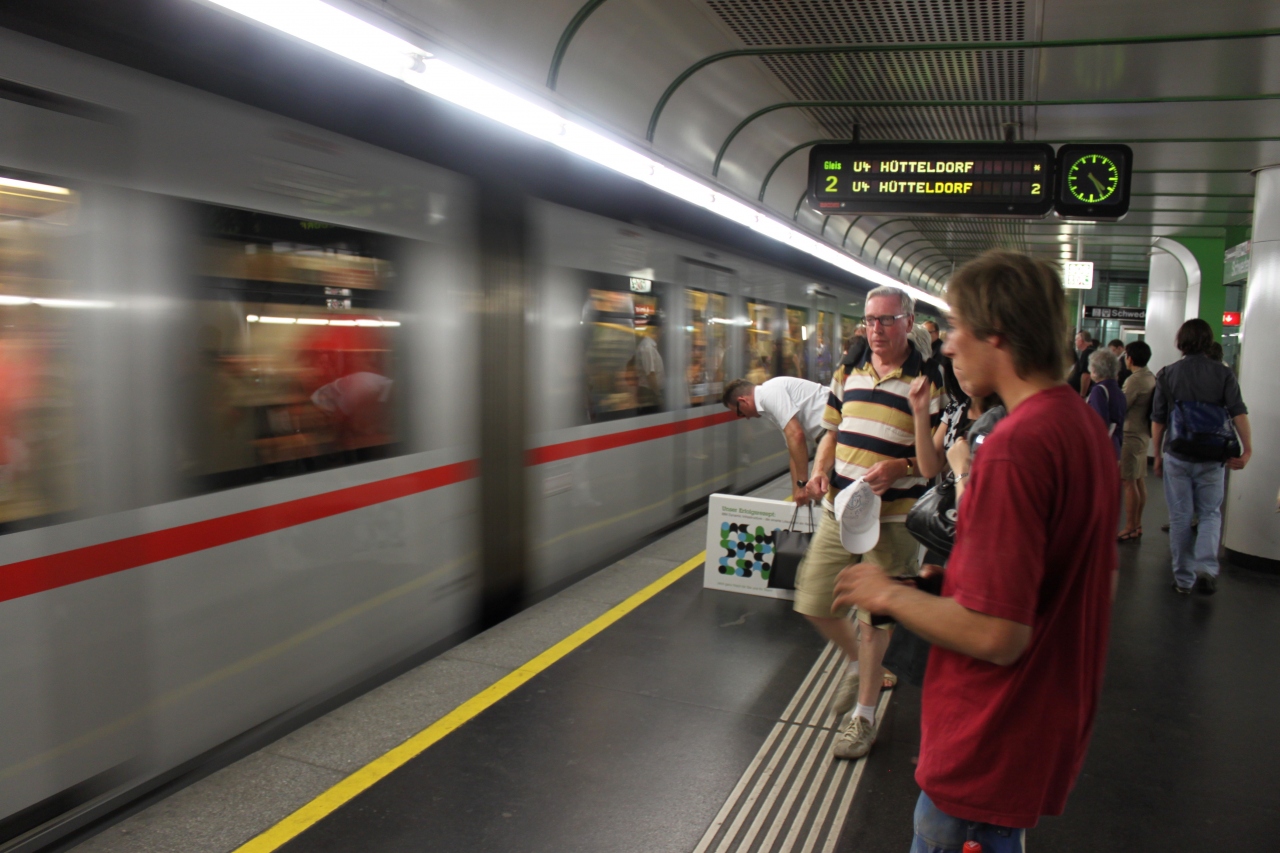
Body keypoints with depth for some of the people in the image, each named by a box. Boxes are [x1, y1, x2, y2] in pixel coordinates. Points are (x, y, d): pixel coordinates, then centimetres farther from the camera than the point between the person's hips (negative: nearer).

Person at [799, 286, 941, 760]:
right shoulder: (847, 372, 8)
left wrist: (900, 467, -24)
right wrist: (820, 470, -2)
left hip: (891, 516, -5)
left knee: (874, 616, 5)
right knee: (813, 602, 8)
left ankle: (863, 715, 23)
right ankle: (861, 664, 38)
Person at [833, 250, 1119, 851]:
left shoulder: (1015, 445, -27)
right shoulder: (1085, 422, 4)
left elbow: (996, 635, -28)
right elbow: (1101, 580, 15)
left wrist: (891, 596, -13)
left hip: (991, 748, -9)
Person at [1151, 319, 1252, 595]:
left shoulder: (1167, 374, 0)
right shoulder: (1223, 373, 0)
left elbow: (1157, 419, 1)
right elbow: (1238, 412, -10)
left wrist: (1158, 455, 9)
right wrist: (1247, 449, -9)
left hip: (1176, 456, 0)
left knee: (1180, 517, 8)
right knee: (1210, 514, 12)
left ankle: (1183, 579, 14)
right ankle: (1206, 568, -9)